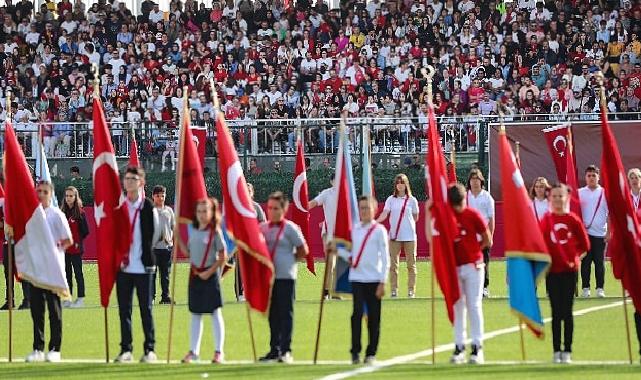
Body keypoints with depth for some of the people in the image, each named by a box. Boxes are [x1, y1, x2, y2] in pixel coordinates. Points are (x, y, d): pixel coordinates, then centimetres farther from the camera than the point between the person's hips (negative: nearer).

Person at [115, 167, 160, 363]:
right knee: (124, 309, 5)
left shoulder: (148, 207, -5)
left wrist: (145, 253, -1)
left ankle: (150, 349, 7)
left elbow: (155, 233, -2)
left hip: (143, 266, -4)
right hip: (123, 265, 4)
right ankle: (126, 349, 10)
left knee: (146, 309, 1)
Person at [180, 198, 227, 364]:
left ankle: (219, 352, 1)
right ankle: (194, 351, 17)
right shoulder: (193, 231, 8)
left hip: (210, 275, -6)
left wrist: (209, 272, -14)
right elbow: (188, 252, 14)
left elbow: (223, 257, -10)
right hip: (195, 274, 6)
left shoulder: (215, 232, -9)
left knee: (215, 312, -3)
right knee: (195, 314, 11)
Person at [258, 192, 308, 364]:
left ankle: (286, 351, -6)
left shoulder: (290, 228, -5)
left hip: (285, 276, -6)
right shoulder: (262, 228, 11)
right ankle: (274, 349, 16)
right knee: (272, 314, 10)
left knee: (285, 313, -6)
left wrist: (289, 260, 1)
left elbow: (303, 251, -1)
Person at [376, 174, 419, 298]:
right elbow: (384, 214, -9)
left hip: (410, 236, 0)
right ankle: (394, 289, 4)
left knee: (411, 264, 0)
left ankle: (411, 290, 4)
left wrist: (407, 223, 2)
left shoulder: (412, 200, 4)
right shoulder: (391, 199, 4)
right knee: (393, 263, 0)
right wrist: (376, 221, -26)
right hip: (394, 236, 0)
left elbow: (415, 217, 14)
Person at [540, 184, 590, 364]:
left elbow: (584, 244, 5)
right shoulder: (546, 219, 1)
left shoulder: (573, 219, -1)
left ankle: (567, 351, 5)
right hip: (552, 270, 1)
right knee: (556, 312, 3)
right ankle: (557, 351, 7)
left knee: (567, 311, 1)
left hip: (569, 269, -1)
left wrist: (574, 258, -1)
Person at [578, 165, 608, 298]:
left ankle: (600, 288, 5)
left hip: (600, 233, 0)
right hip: (585, 232, 0)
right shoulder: (580, 193, 4)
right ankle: (585, 288, 6)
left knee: (599, 262, 1)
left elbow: (609, 214, 4)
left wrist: (609, 231, -2)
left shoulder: (604, 193, 3)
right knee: (585, 261, 1)